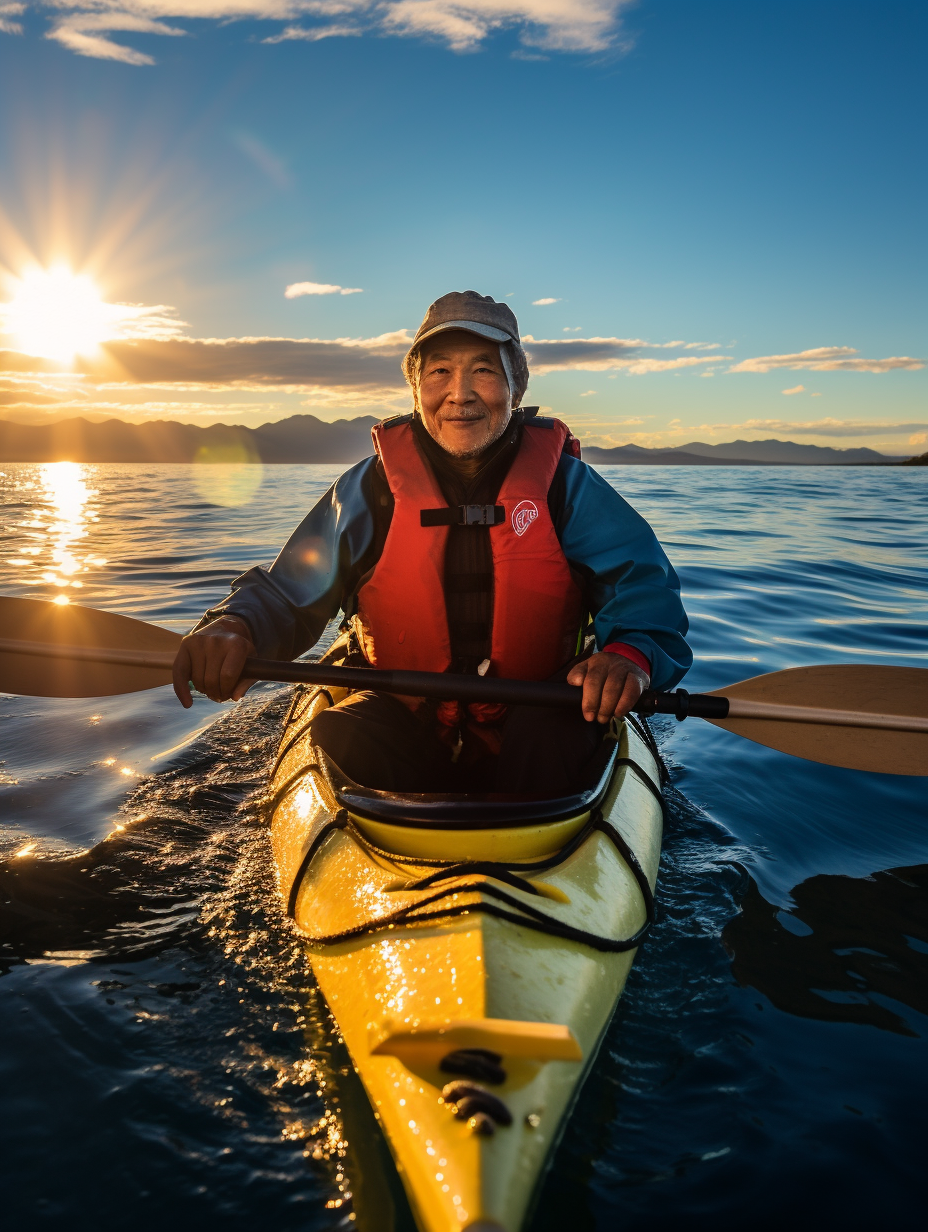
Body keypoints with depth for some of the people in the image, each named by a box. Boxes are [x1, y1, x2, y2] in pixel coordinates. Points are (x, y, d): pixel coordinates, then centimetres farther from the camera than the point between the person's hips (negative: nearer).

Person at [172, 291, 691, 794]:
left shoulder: (563, 481, -4)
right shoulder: (372, 486, -3)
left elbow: (641, 580, -11)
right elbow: (287, 594, -5)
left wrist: (629, 650, -34)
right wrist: (235, 625, -29)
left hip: (532, 723, 0)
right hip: (403, 723, 1)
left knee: (558, 739, -31)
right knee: (340, 736, -28)